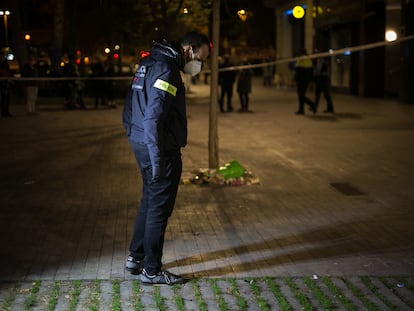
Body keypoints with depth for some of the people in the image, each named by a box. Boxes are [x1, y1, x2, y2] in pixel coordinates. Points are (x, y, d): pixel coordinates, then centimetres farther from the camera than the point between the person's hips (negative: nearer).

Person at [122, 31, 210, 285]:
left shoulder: (150, 62, 13)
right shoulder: (166, 69, -19)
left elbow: (130, 106, 21)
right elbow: (154, 116, -27)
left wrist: (133, 133, 25)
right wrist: (157, 157, -27)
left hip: (141, 143, 10)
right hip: (161, 148, -10)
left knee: (149, 201, 21)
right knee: (160, 207, 0)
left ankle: (136, 257, 31)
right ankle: (152, 271, 8)